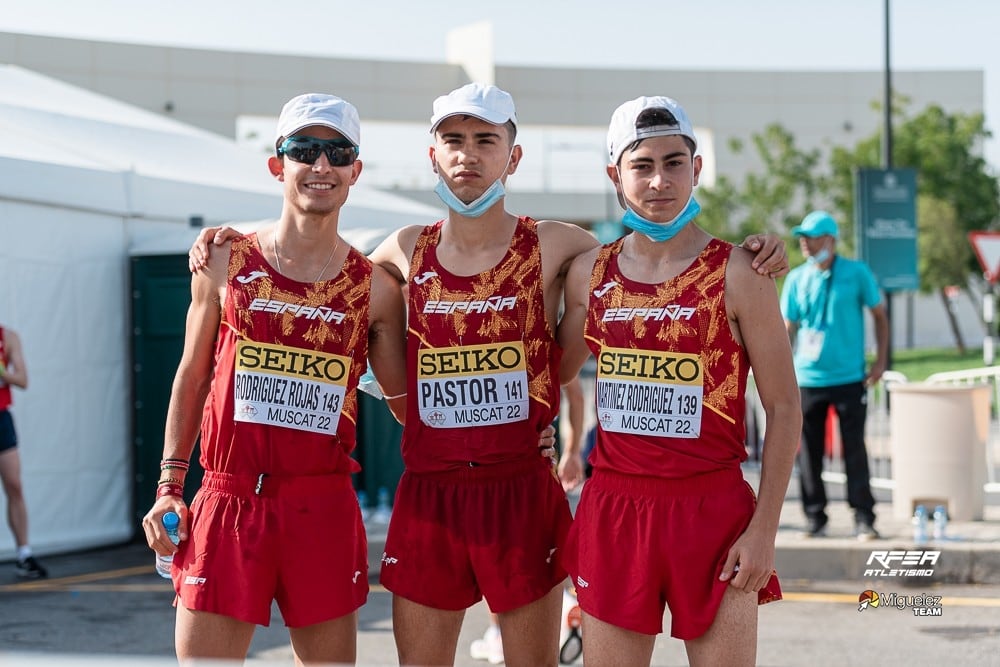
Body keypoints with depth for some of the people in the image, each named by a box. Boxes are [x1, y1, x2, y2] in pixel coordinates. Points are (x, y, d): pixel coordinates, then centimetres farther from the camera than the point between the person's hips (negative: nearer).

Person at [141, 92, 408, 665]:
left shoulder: (375, 288, 3)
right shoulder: (227, 263, 5)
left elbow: (407, 402, 9)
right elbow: (192, 378, 11)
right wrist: (169, 486, 6)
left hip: (324, 510, 1)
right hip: (228, 504, 0)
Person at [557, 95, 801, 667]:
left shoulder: (737, 273, -5)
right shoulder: (589, 274, 6)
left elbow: (783, 407, -4)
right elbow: (553, 378, 20)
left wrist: (764, 528, -9)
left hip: (713, 512, -3)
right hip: (612, 510, 3)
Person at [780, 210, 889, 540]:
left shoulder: (857, 273, -2)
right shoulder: (796, 279, 5)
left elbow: (879, 316, 6)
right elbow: (788, 329, 9)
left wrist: (880, 361, -1)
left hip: (850, 379, -2)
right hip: (807, 380, 3)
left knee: (855, 451, -2)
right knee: (808, 454, 4)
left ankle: (864, 519, 5)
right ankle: (815, 519, 14)